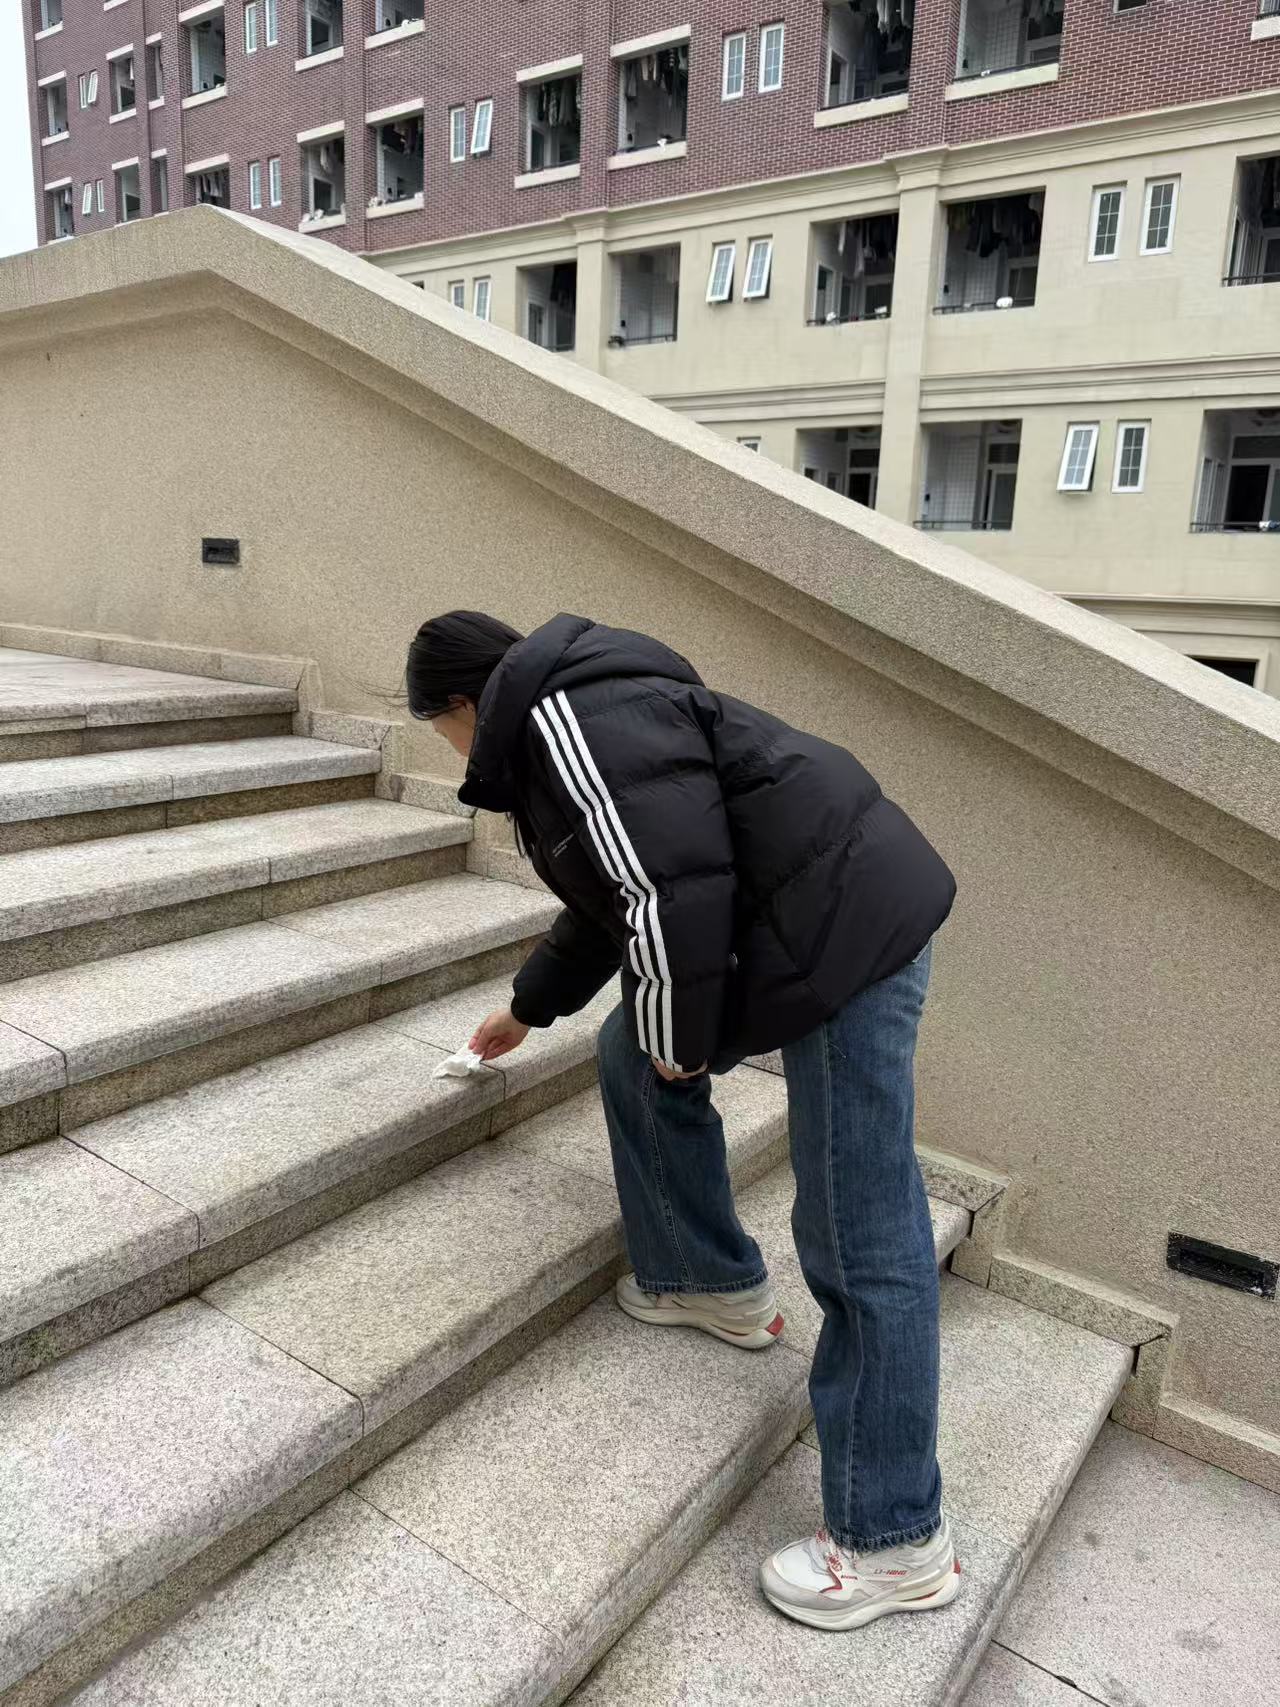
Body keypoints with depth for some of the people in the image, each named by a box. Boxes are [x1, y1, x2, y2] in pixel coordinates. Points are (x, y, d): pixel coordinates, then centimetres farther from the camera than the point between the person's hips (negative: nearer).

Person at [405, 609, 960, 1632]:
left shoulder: (572, 716, -13)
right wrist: (529, 1007, 46)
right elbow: (610, 898, 34)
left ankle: (896, 1543, 12)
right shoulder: (561, 722, 22)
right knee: (635, 1058, 22)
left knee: (860, 1240, -3)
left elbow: (675, 881, -23)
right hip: (795, 930, 11)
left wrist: (679, 1031, -8)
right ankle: (717, 1283, 36)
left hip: (847, 927, -11)